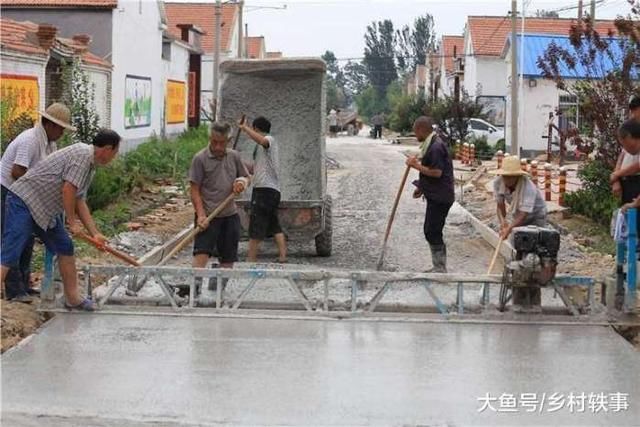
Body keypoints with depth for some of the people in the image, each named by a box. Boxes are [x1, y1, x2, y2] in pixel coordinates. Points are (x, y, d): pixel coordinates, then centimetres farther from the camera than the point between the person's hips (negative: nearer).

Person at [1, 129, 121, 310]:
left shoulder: (89, 166, 16)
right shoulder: (82, 153, -15)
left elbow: (80, 201, 19)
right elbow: (67, 189, -21)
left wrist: (95, 234, 14)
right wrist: (72, 222, -10)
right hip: (23, 201, -10)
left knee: (65, 247, 14)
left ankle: (72, 297, 22)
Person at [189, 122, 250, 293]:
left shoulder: (234, 156, 8)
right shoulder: (200, 158, -6)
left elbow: (246, 177, 21)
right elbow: (195, 190, -7)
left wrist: (242, 182, -5)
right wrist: (201, 215, -18)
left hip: (230, 215, 5)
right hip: (208, 216, -5)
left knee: (228, 258, 9)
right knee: (201, 253, -18)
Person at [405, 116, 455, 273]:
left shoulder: (436, 147, -18)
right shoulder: (431, 144, 14)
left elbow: (437, 172, -23)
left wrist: (416, 165, -17)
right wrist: (422, 188, 22)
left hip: (440, 198, -11)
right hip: (435, 196, 11)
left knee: (432, 232, -7)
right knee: (431, 231, 15)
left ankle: (440, 268, -1)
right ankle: (439, 267, 22)